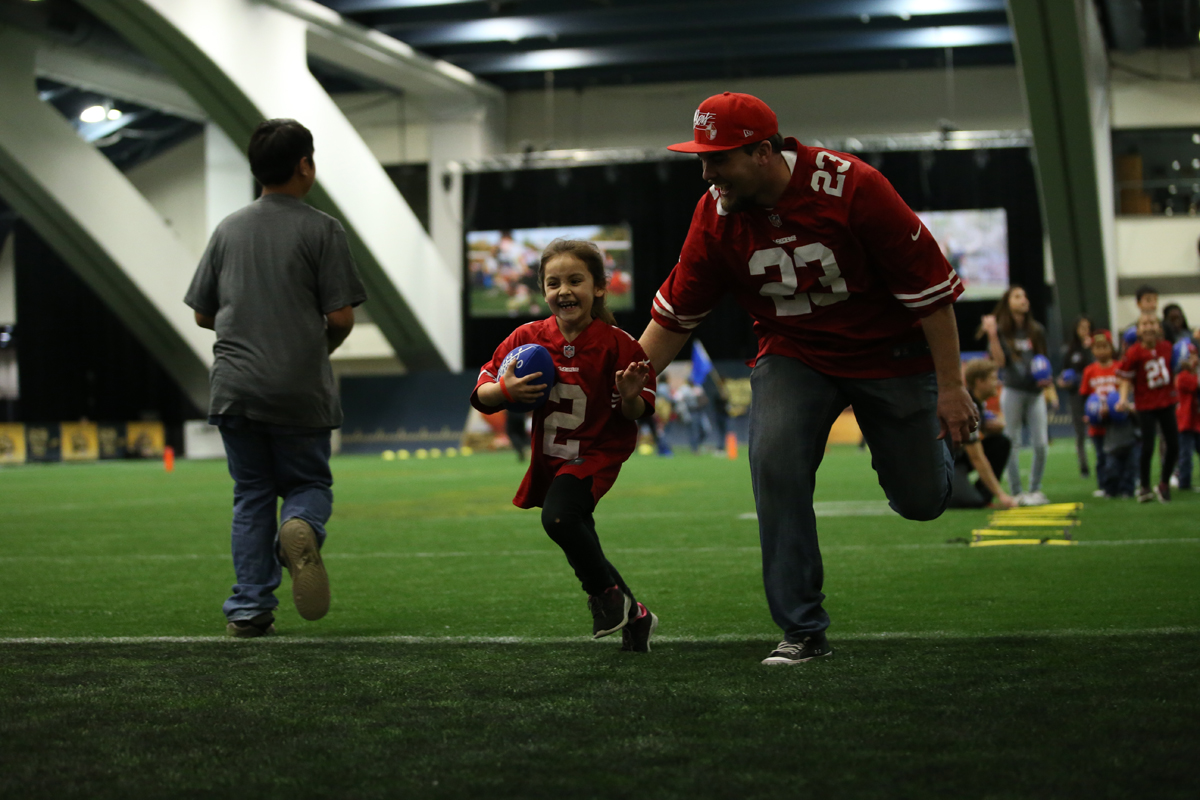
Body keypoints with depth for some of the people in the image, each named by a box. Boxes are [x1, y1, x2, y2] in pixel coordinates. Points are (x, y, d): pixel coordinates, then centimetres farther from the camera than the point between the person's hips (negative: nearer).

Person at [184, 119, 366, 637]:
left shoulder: (228, 229, 10)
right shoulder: (321, 229, -3)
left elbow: (202, 314, 13)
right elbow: (341, 316, -8)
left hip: (234, 387, 3)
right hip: (300, 390, -3)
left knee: (251, 495, 11)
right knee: (309, 483, 10)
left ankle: (250, 609, 5)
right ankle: (301, 530, -24)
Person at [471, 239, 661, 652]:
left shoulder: (616, 344, -16)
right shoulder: (527, 338, -7)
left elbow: (635, 414, -10)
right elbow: (481, 395, -3)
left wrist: (630, 396, -32)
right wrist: (505, 390, -24)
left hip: (597, 453, -6)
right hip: (549, 459, 6)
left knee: (559, 517, -30)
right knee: (579, 547, 15)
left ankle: (607, 592, -6)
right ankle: (632, 615, 35)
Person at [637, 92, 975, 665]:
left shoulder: (852, 187, -26)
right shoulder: (716, 215, -13)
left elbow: (928, 283, -20)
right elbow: (675, 312, -2)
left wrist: (951, 387, -18)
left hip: (889, 350, -2)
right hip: (792, 354, 3)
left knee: (921, 500, 4)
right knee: (773, 461, -22)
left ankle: (931, 447, 45)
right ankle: (802, 632, -13)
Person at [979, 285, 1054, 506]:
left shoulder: (1036, 330, 9)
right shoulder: (1001, 330, -1)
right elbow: (1000, 361, -11)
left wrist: (1045, 378, -2)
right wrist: (992, 335, -18)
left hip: (1035, 392, 3)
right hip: (1013, 391, -3)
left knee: (1041, 444, -3)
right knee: (1012, 444, 0)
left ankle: (1036, 489, 11)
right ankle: (1016, 492, 6)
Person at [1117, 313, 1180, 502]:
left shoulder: (1166, 348, -1)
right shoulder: (1134, 352, -14)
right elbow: (1126, 378, -10)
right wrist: (1124, 400, -21)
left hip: (1166, 402, 4)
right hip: (1146, 406, -4)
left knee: (1173, 446, 4)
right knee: (1148, 447, -6)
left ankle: (1164, 484, 24)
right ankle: (1144, 487, 15)